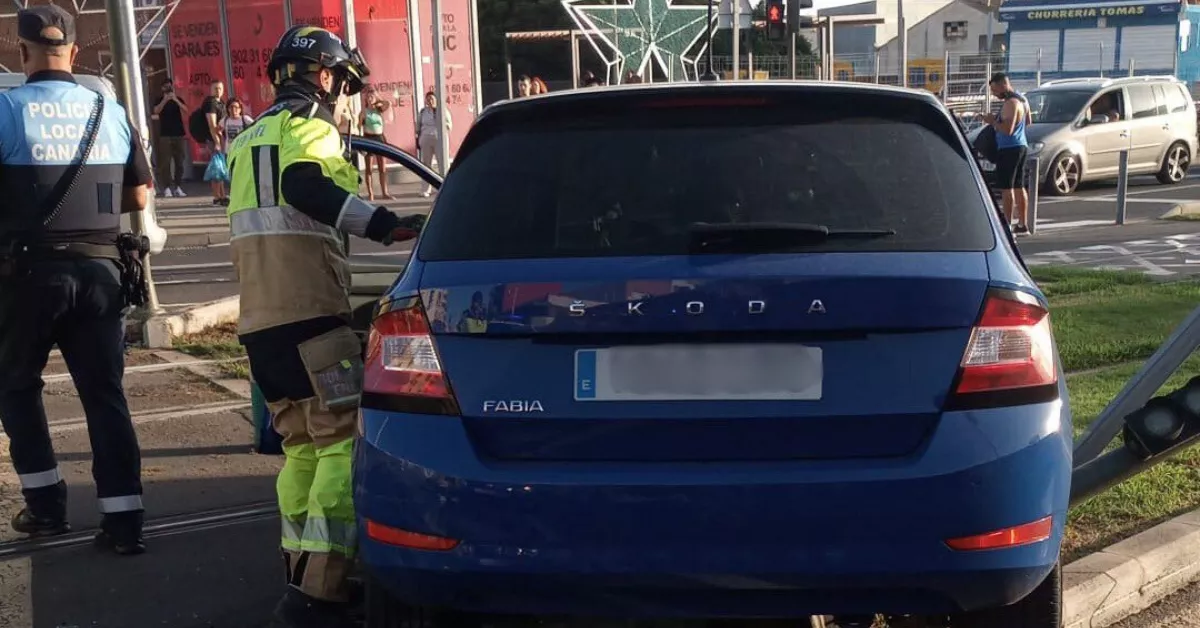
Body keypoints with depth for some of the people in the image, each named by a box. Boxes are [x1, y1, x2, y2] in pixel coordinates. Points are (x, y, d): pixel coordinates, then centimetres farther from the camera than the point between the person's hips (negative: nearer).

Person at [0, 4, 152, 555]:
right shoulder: (111, 112, 4)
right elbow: (138, 198, 10)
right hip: (99, 269, 3)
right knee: (105, 394, 6)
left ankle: (46, 504, 18)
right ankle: (123, 521, 4)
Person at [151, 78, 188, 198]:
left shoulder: (178, 99, 12)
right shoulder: (160, 100, 9)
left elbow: (186, 110, -7)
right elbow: (156, 111, -11)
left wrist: (175, 99, -20)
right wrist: (165, 99, -22)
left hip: (179, 134, 2)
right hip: (165, 135, -2)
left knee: (179, 162, 1)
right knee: (165, 162, -8)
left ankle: (177, 187, 4)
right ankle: (167, 188, -11)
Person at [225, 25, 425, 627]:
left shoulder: (250, 137, 27)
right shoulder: (309, 127, -1)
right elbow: (304, 186, -23)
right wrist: (385, 224, -32)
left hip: (258, 317, 9)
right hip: (307, 312, -9)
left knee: (303, 447, 15)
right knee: (344, 442, -12)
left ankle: (301, 574, 19)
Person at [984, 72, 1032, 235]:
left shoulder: (1010, 103, -18)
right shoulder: (1022, 99, 14)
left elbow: (1008, 129, -26)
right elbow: (1028, 121, 26)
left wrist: (993, 121, -12)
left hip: (1009, 149, -10)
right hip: (1022, 146, 10)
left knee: (1007, 188, -9)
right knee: (1019, 187, 13)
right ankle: (1022, 226, 17)